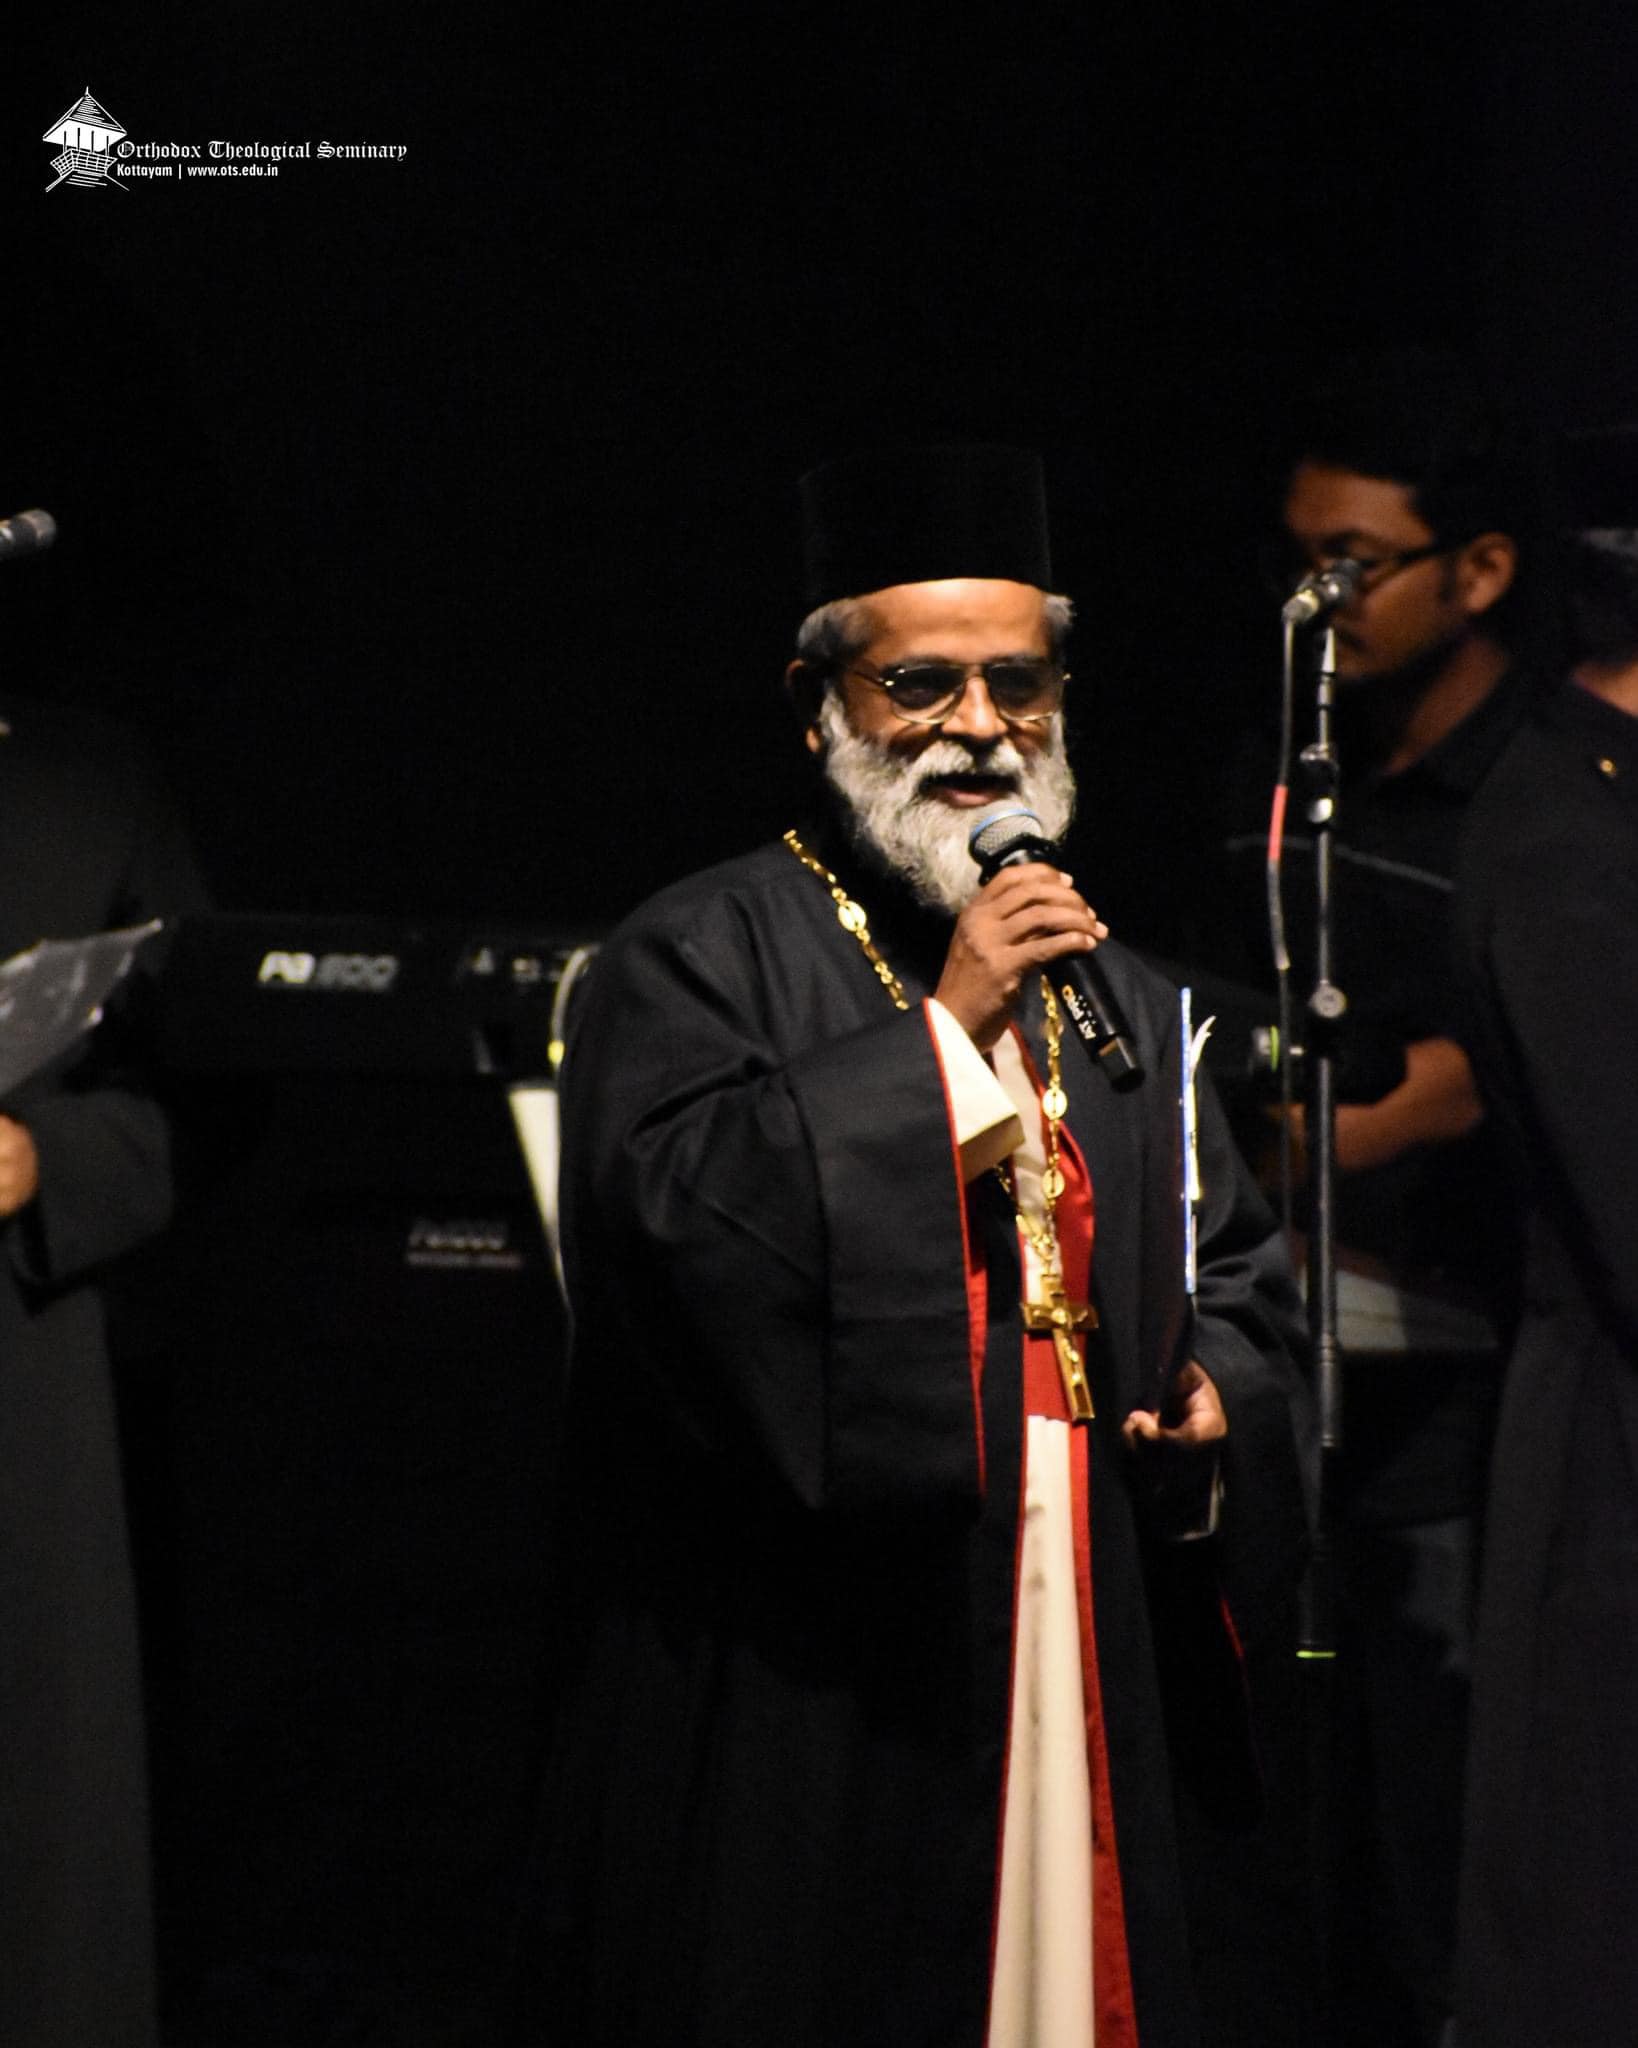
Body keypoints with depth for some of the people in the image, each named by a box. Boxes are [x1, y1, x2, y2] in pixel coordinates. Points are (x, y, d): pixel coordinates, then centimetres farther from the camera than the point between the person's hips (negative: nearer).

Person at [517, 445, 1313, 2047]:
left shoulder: (1116, 994, 18)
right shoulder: (705, 953, -1)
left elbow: (1234, 1263, 24)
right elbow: (676, 1206, -17)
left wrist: (1220, 1392, 1)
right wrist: (946, 1029, -15)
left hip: (1080, 1661, 6)